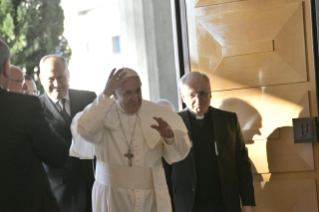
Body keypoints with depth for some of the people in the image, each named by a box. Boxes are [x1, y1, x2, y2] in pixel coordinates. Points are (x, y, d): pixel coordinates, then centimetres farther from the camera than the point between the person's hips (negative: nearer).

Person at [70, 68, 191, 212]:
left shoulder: (158, 114, 0)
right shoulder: (102, 112, -6)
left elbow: (180, 154, -2)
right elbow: (86, 130, -28)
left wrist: (169, 136, -23)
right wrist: (105, 94, -24)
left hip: (152, 197, 2)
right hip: (113, 198, -2)